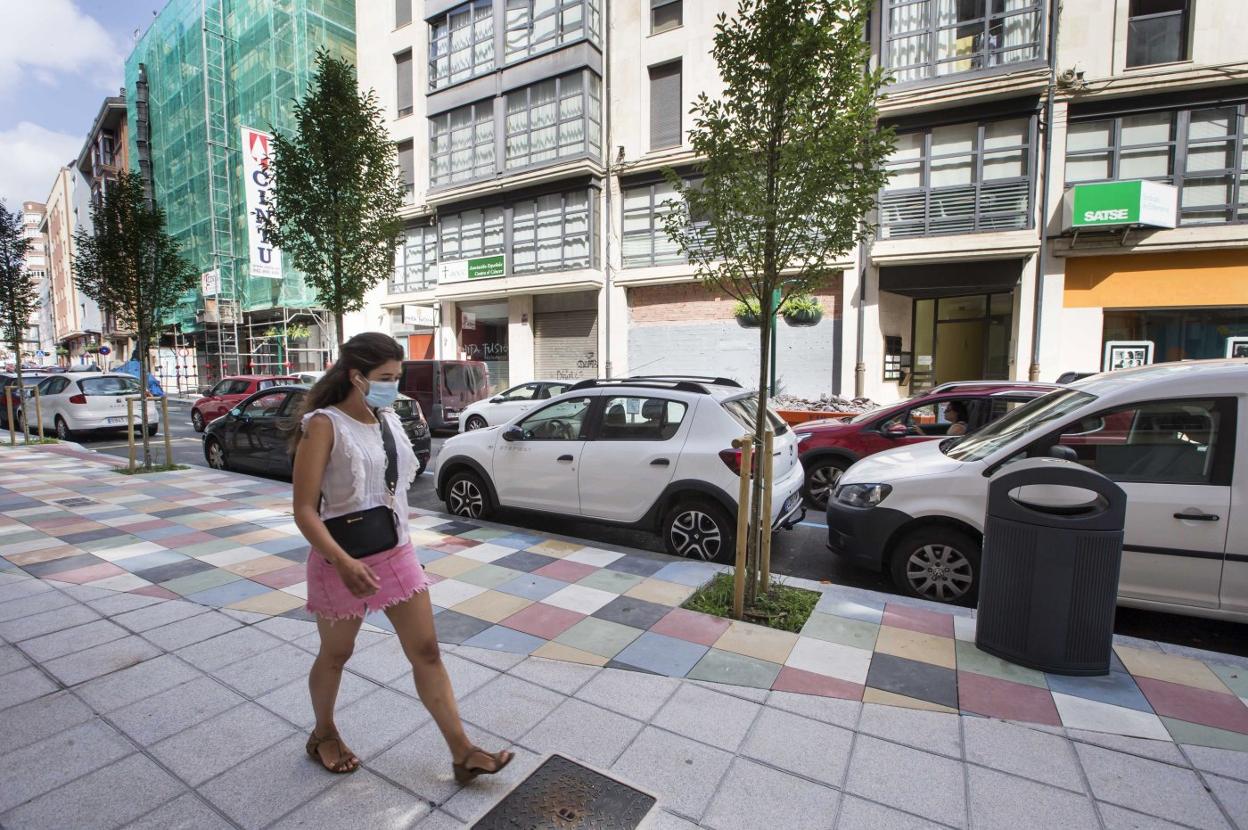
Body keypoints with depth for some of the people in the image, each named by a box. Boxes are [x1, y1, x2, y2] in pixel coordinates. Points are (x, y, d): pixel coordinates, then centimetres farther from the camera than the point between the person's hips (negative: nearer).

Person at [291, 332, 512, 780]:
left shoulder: (389, 419, 2)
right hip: (343, 560, -5)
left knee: (426, 652, 7)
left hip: (396, 552, 5)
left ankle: (463, 753, 18)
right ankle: (324, 735, 47)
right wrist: (343, 562, -31)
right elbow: (304, 511, -19)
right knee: (336, 655, 18)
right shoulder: (324, 425, -17)